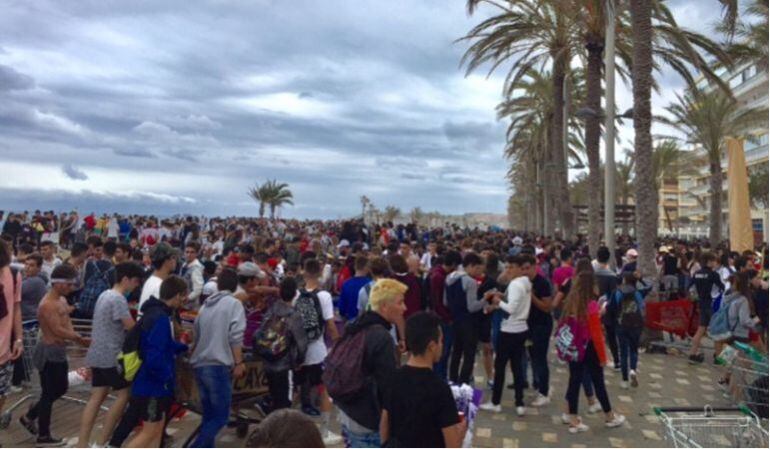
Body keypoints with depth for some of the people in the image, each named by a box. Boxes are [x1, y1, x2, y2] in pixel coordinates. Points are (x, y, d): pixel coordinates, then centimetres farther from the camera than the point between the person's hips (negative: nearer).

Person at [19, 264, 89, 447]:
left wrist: (78, 338, -6)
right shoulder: (47, 304, -21)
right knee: (49, 393, 2)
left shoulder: (62, 300, 9)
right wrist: (80, 338, -20)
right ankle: (43, 436, 16)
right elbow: (58, 331, -26)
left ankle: (29, 416, 37)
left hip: (59, 351, 9)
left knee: (60, 389, 19)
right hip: (49, 353, -9)